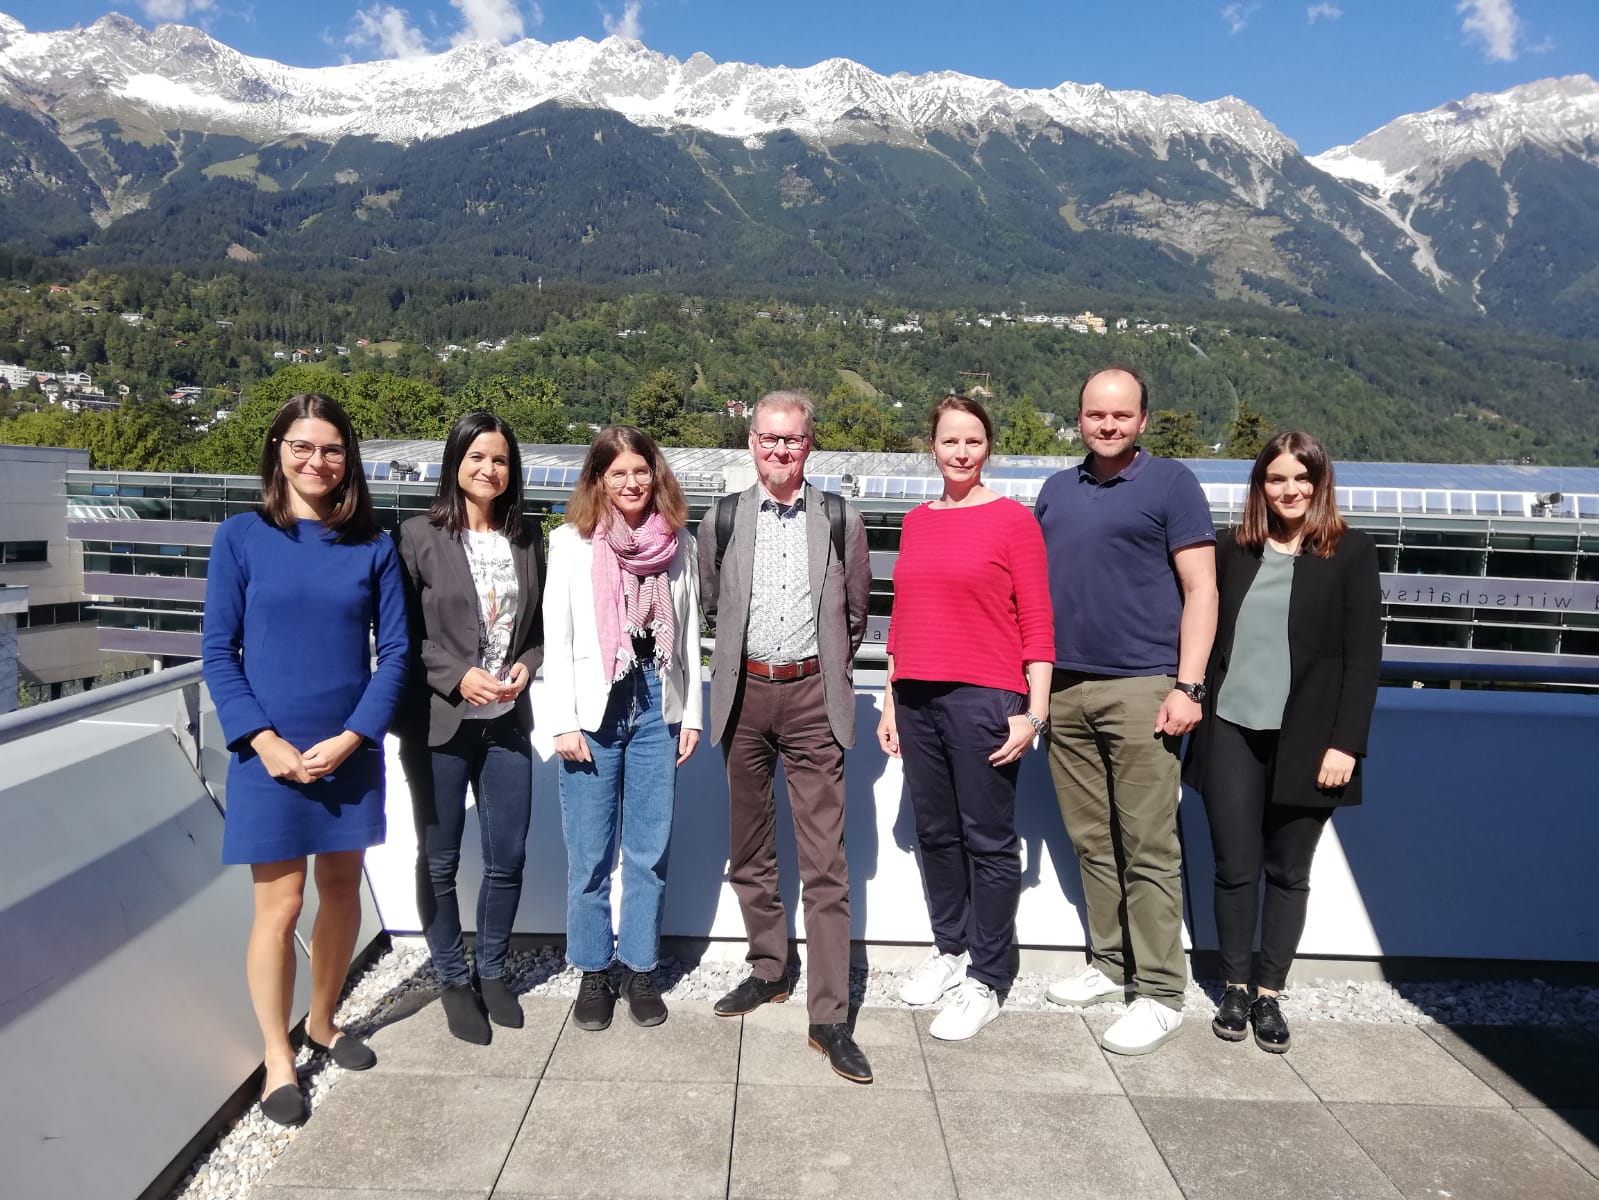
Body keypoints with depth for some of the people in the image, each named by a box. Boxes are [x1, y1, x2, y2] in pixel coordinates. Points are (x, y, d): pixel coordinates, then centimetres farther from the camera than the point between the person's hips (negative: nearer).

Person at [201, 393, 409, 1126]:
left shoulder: (371, 546, 0)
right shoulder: (241, 537, -3)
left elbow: (395, 651, -1)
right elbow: (218, 651, -4)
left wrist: (350, 738, -12)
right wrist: (265, 741, -14)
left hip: (349, 753, 2)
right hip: (271, 753, -2)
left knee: (342, 891, 14)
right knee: (280, 903, 1)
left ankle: (322, 1021, 36)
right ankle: (278, 1059, 20)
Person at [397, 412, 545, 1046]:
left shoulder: (527, 535, 6)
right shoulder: (420, 536, -6)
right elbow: (402, 634, -6)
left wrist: (527, 664, -5)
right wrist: (458, 676, -15)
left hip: (507, 721, 3)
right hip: (439, 724, -3)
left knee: (508, 858, 9)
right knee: (440, 861, 10)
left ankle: (491, 971, 32)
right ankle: (453, 981, 29)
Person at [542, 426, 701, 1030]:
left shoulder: (678, 543, 7)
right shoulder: (571, 542, 0)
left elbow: (688, 635, 9)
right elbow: (555, 639, -2)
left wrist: (691, 714, 6)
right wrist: (564, 722, -7)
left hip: (658, 707, 2)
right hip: (594, 707, -2)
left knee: (649, 849, 8)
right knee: (590, 852, 5)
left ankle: (640, 969, 23)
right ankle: (593, 973, 21)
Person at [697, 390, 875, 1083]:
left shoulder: (841, 521, 3)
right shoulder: (721, 520, 6)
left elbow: (854, 614, 12)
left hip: (812, 696, -2)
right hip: (744, 694, 3)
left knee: (825, 863, -4)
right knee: (749, 851, 13)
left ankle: (829, 1016, 3)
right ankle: (768, 970, 32)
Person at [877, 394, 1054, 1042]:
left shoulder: (1012, 518, -2)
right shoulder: (916, 521, 13)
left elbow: (1037, 623, -5)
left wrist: (1034, 712, -10)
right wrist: (891, 702, 15)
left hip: (984, 698, -5)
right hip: (917, 697, 5)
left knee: (988, 840, 3)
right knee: (934, 832, 14)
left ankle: (986, 980, 16)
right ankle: (950, 947, 32)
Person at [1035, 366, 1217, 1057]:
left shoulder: (1169, 483, 1)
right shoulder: (1057, 489, 16)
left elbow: (1201, 589, -4)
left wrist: (1188, 686, -12)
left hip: (1139, 689, -5)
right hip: (1065, 690, 5)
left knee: (1148, 849, -2)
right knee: (1092, 841, 12)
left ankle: (1160, 994, 8)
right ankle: (1109, 963, 26)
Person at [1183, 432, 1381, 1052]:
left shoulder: (1351, 553, 0)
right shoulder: (1231, 548, 8)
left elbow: (1363, 655, -4)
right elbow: (1206, 635, 9)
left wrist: (1345, 743, -10)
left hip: (1307, 741, -2)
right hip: (1231, 733, 2)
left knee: (1288, 872, 8)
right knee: (1234, 868, 6)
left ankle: (1269, 994, 21)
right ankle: (1234, 988, 22)